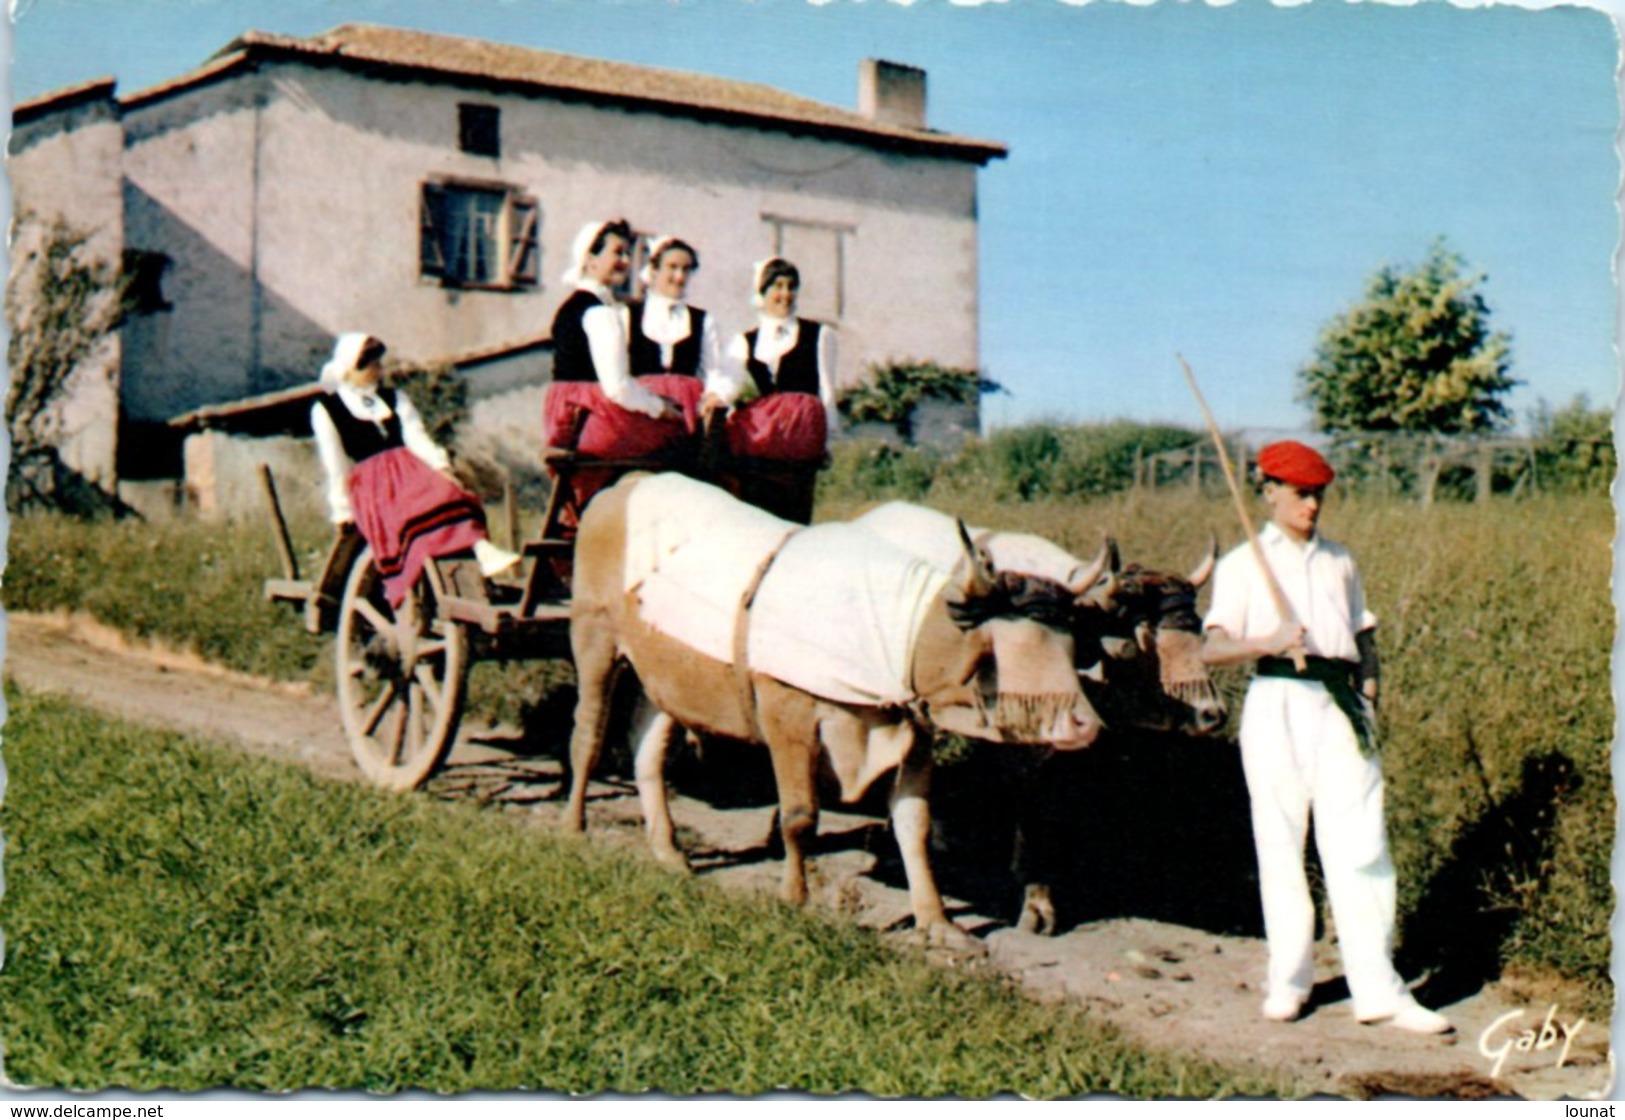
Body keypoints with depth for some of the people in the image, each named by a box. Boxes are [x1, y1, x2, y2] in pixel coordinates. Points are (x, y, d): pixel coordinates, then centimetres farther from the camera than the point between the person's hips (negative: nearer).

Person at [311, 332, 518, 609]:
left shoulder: (395, 400, 23)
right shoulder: (325, 410, 9)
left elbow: (418, 439, 7)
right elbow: (335, 464, 3)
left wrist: (441, 468, -11)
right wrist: (343, 510, -4)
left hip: (410, 472, 4)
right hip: (369, 484, -4)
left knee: (451, 495, -29)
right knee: (411, 511, -35)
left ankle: (483, 551, -48)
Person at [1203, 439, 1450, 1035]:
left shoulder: (1340, 562, 18)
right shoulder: (1244, 564, 6)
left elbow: (1364, 634, 23)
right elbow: (1212, 649, -4)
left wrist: (1370, 680, 3)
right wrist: (1268, 642, -22)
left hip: (1340, 705, 2)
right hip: (1277, 705, -2)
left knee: (1360, 847, -5)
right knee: (1280, 845, 2)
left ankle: (1379, 990, -4)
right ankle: (1288, 980, 14)